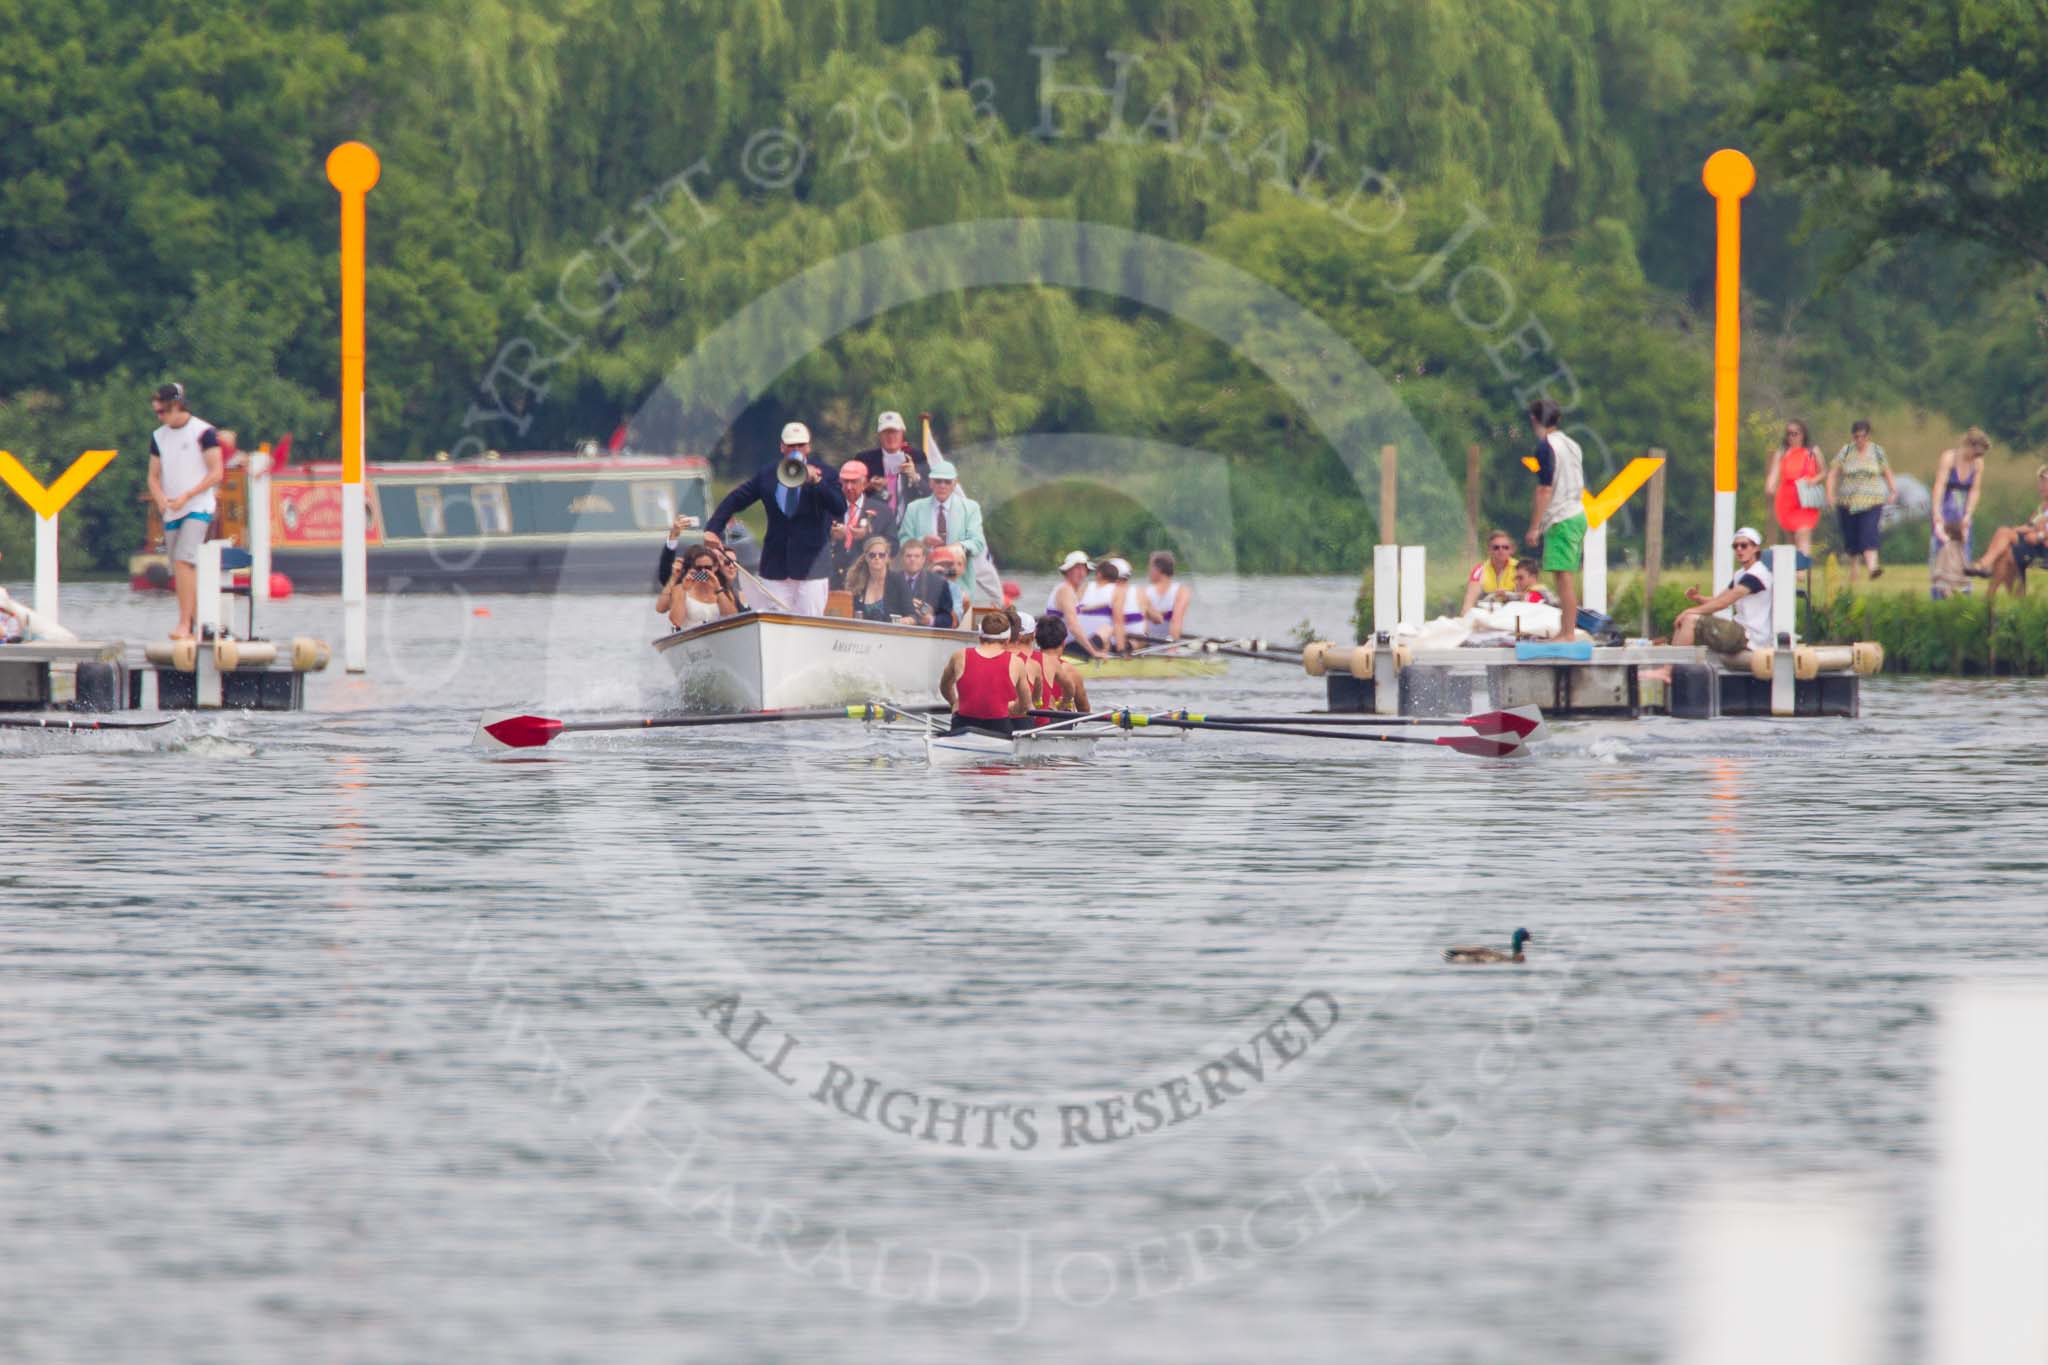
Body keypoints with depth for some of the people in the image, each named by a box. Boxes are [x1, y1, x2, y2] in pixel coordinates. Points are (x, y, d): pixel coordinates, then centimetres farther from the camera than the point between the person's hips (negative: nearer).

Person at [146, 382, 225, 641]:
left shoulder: (203, 432, -6)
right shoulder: (158, 437, 13)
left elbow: (216, 473, -8)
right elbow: (154, 476, 16)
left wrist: (186, 496, -16)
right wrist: (160, 498, -6)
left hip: (197, 508, -7)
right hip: (171, 513, 7)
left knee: (184, 561, -21)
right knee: (179, 571, 7)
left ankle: (185, 624, -23)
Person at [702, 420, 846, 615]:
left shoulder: (824, 474, 0)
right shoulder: (766, 475, 8)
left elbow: (840, 509, -11)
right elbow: (734, 501, 11)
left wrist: (816, 482, -22)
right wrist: (713, 529, -1)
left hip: (811, 568, -3)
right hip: (775, 567, 3)